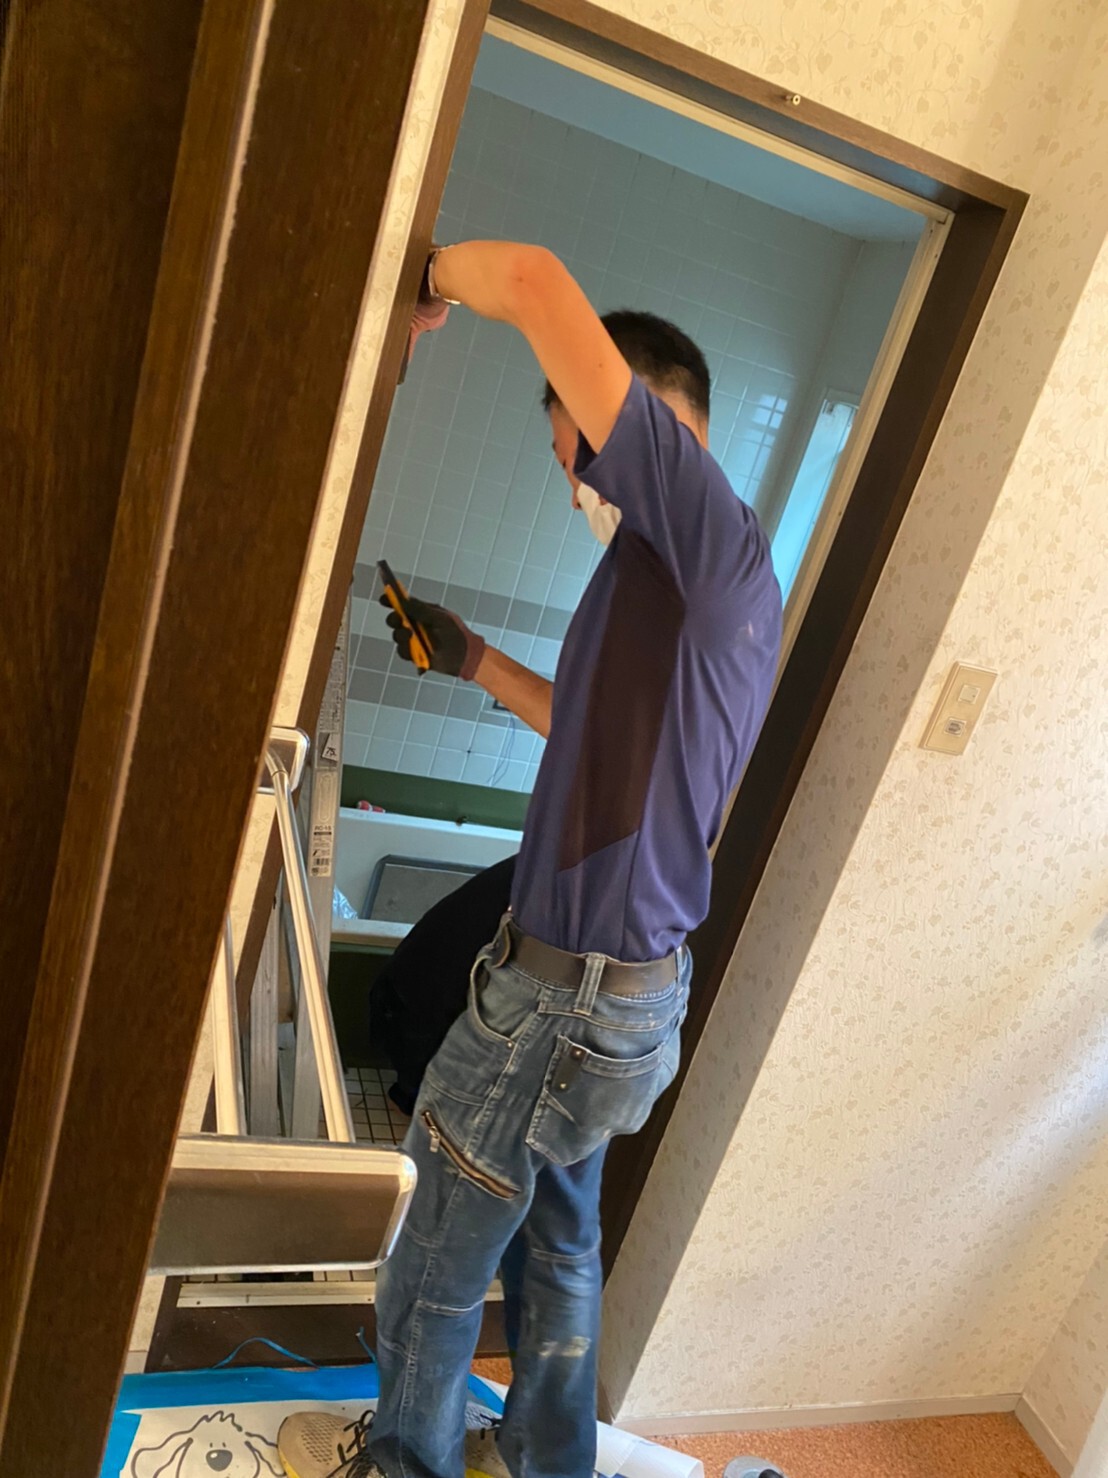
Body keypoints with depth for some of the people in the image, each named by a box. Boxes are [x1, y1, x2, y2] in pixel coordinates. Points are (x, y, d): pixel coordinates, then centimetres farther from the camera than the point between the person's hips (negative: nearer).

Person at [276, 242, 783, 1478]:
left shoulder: (707, 527, -20)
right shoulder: (718, 576, 9)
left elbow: (537, 280, -26)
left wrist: (436, 273, -6)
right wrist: (476, 662, 19)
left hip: (565, 1002, -9)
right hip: (630, 997, 9)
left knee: (436, 1274, 17)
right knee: (558, 1250, 27)